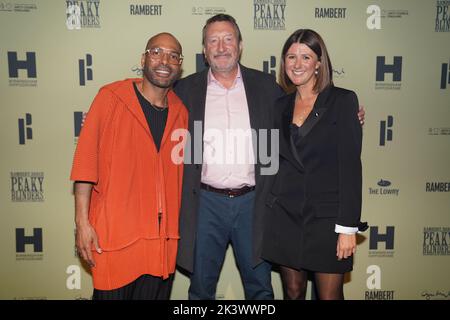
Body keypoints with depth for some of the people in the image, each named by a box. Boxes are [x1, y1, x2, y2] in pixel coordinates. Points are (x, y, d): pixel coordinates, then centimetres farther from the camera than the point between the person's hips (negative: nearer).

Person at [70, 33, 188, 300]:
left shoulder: (181, 112, 7)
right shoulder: (111, 98, -5)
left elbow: (181, 172, 11)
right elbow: (86, 161, -7)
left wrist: (178, 230, 9)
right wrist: (82, 222, -11)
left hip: (163, 239, 4)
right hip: (115, 237, -3)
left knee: (156, 294, 15)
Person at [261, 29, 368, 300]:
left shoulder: (343, 100, -5)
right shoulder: (281, 105, 9)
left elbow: (351, 165, -10)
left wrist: (348, 227, -14)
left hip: (326, 216, -3)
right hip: (285, 215, 4)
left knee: (330, 295, 7)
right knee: (293, 292, 14)